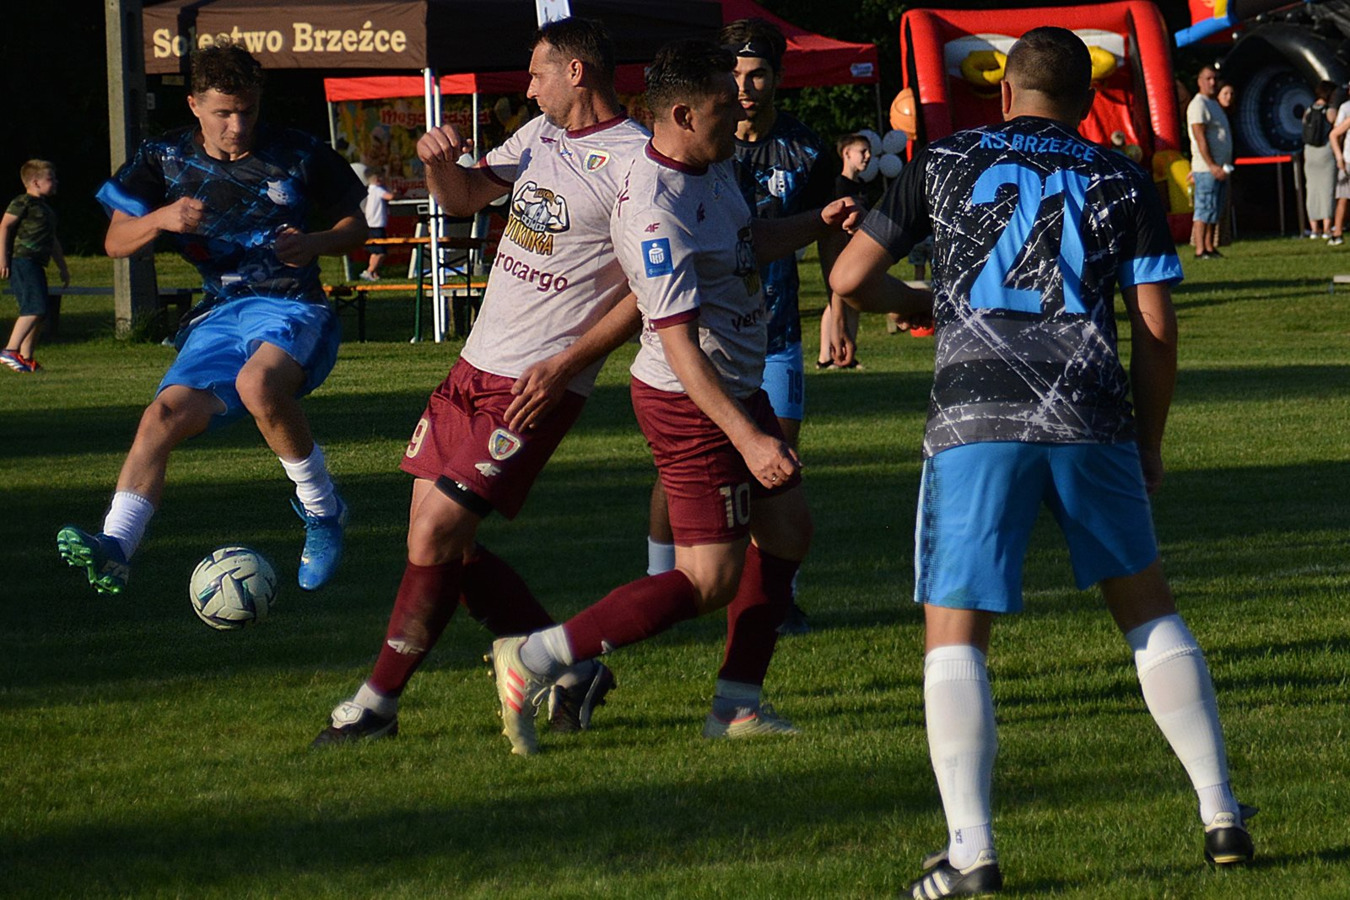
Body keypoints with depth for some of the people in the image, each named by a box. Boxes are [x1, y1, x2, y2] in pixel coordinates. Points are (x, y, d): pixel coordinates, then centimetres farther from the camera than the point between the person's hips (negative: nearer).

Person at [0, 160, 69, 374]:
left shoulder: (46, 209, 24)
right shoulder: (22, 203, -5)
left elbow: (53, 241, 33)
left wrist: (62, 267, 34)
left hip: (36, 264, 10)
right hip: (21, 261, -10)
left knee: (38, 313, 7)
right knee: (34, 308, -20)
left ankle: (26, 357, 11)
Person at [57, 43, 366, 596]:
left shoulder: (298, 156, 1)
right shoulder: (165, 158, 6)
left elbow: (354, 226, 11)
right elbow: (115, 242, 7)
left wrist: (315, 244, -12)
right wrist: (160, 219, -15)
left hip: (293, 308, -4)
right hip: (219, 316, 4)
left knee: (258, 383, -36)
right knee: (165, 415, -20)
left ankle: (322, 510, -16)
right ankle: (114, 548, -28)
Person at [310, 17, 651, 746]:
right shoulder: (542, 135, 13)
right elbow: (465, 196, 25)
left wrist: (565, 365, -20)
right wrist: (440, 160, 1)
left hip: (538, 385, -9)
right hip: (476, 364, 9)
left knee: (436, 534, -11)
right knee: (434, 537, 8)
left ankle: (376, 704, 2)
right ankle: (571, 671, 16)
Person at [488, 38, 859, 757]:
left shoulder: (711, 165, 4)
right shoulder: (656, 212, -27)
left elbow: (745, 243, 26)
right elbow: (678, 342, -30)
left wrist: (816, 222, 10)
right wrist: (746, 436, -33)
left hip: (738, 390, 10)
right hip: (692, 403, -10)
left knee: (786, 530, 14)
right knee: (709, 581, -8)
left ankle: (737, 703, 19)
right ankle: (534, 660, -6)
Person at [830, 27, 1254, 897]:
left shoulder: (946, 162, 12)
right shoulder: (1122, 181, 13)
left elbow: (850, 277, 13)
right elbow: (1157, 328, 8)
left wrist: (908, 300, 34)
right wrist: (1148, 445, 20)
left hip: (977, 420, -2)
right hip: (1090, 419, 2)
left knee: (955, 634, 1)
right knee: (1149, 610, 18)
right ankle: (1223, 816, 17)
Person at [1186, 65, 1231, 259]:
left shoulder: (1214, 104, 20)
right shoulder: (1198, 105, -11)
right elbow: (1200, 138, -18)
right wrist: (1212, 166, -23)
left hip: (1219, 168, 10)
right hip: (1206, 169, -10)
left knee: (1214, 211, 10)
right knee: (1204, 209, -10)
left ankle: (1210, 248, 13)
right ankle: (1200, 250, -11)